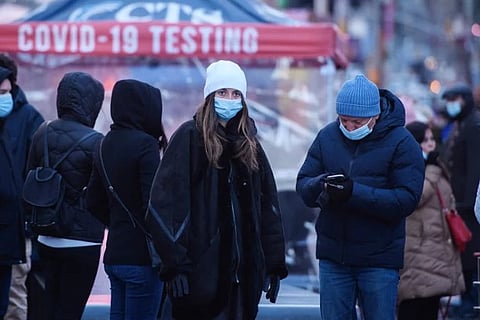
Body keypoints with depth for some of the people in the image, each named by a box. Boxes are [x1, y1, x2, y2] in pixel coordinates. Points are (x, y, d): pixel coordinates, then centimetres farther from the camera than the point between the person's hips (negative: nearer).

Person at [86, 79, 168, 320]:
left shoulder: (106, 145, 11)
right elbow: (153, 202, -19)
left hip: (113, 255, 8)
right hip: (141, 256, -8)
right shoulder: (145, 144, -14)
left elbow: (94, 202, 16)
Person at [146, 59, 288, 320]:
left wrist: (275, 264, 9)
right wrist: (174, 264, -17)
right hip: (201, 269, -5)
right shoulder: (190, 137, -2)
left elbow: (268, 208, 15)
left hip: (244, 273, 5)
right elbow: (165, 201, -10)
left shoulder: (249, 144, 14)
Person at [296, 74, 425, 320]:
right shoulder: (327, 136, 5)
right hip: (333, 256, 4)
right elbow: (303, 184, 2)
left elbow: (407, 199, -17)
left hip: (378, 261, -4)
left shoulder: (401, 143, -8)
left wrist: (355, 193, -28)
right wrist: (319, 185, -23)